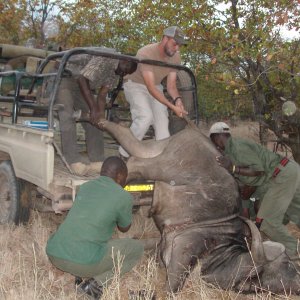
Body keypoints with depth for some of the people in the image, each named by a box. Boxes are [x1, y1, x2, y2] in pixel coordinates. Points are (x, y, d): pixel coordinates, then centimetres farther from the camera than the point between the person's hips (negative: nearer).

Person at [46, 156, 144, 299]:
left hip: (54, 255, 6)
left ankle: (77, 273, 14)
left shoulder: (85, 187, 15)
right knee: (137, 248, 14)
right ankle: (97, 281, -1)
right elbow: (124, 228, 17)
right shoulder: (123, 197, -2)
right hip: (84, 262, -6)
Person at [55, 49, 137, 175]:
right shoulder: (105, 57, -27)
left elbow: (102, 96, -2)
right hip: (65, 78, -8)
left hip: (83, 86, 8)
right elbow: (82, 79, -32)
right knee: (67, 116, -21)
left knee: (93, 121, -2)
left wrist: (101, 117, -15)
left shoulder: (115, 74, 1)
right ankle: (74, 161, -21)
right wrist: (93, 108, -35)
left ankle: (97, 161, -2)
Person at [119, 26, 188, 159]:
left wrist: (177, 99, -32)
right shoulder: (145, 53, -33)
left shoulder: (175, 56, -13)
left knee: (162, 121, -9)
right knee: (145, 116, -26)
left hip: (155, 87, 6)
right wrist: (172, 107, -41)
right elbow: (151, 88, -35)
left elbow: (171, 85, -9)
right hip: (135, 85, -6)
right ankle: (124, 153, -12)